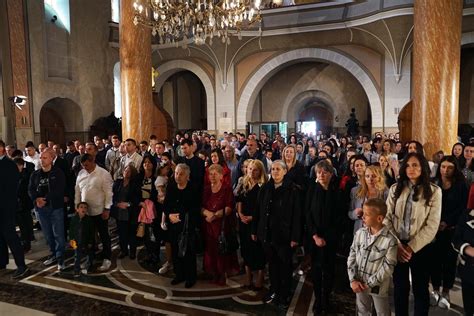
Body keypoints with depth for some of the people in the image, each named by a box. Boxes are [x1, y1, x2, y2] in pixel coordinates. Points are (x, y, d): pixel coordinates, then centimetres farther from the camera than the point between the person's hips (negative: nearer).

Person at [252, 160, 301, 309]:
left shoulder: (292, 189, -10)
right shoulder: (265, 188, 4)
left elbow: (297, 214, -12)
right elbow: (258, 211, 6)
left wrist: (295, 237, -14)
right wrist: (254, 230, 6)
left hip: (284, 234, -4)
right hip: (267, 233, 4)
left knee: (285, 266, 11)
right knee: (272, 263, 17)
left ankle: (283, 296, 28)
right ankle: (274, 290, 36)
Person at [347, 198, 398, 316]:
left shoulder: (390, 240, -20)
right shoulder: (359, 233, -7)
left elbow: (388, 267, -17)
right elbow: (352, 257, -2)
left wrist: (369, 284, -16)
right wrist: (353, 280, -10)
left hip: (378, 287, -4)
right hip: (359, 284, 4)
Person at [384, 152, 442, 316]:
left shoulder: (434, 191, -5)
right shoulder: (395, 188, 2)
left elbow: (432, 225, -10)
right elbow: (387, 218, -2)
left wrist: (412, 247, -14)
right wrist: (396, 244, -11)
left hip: (420, 247, -2)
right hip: (397, 246, 2)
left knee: (420, 288, 13)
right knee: (400, 286, 14)